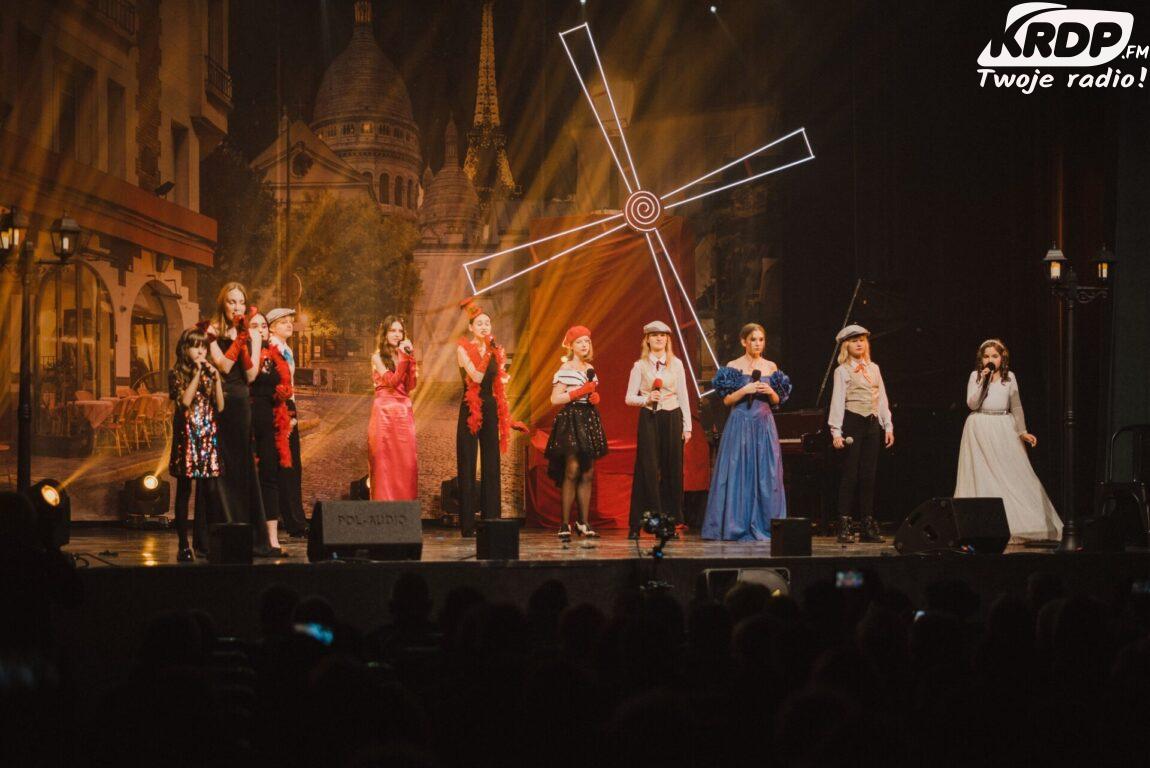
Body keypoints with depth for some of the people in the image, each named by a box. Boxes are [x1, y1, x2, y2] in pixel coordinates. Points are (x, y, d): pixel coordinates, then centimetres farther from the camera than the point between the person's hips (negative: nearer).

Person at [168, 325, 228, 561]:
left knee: (211, 490, -2)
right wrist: (197, 374, -11)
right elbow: (184, 400, -14)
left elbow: (220, 406, 6)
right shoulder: (177, 374, 2)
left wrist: (216, 379, -3)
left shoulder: (209, 373, 14)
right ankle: (183, 545, -2)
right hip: (187, 434, -4)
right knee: (184, 490, -2)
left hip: (208, 434, 4)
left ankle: (204, 541, 2)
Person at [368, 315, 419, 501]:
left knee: (406, 461, 0)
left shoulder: (404, 354, 13)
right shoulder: (378, 357, 1)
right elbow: (391, 381, -13)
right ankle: (384, 503, 2)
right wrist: (404, 359, -16)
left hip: (404, 411, 4)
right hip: (384, 411, -4)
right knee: (384, 462, -2)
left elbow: (411, 385, 1)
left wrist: (410, 358, -8)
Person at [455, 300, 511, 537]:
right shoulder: (463, 348, -4)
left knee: (491, 465, 5)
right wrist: (487, 352, -16)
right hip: (471, 408, -5)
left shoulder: (494, 350, 12)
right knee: (468, 466, -4)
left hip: (491, 408, 5)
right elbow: (476, 377, -17)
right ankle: (467, 524, -4)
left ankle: (491, 521, 7)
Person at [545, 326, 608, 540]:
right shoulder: (565, 369, -6)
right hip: (571, 420, -7)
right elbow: (555, 399, -13)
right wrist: (581, 392, -16)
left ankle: (584, 522, 9)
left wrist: (595, 397, 4)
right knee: (572, 472, -12)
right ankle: (565, 524, -8)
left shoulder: (590, 369, 16)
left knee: (587, 473, 5)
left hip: (589, 421, 7)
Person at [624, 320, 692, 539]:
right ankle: (638, 524, -2)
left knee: (672, 469, 2)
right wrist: (647, 399, -17)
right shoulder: (640, 366, 4)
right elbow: (629, 398, 2)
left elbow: (683, 397, 9)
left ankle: (670, 521, 8)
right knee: (648, 469, -5)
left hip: (672, 418, 2)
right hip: (649, 419, -2)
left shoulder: (676, 364, 8)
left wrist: (687, 426, 5)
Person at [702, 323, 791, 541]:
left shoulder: (771, 367, 10)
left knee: (766, 473, 0)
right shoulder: (734, 366, 0)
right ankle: (737, 526, -1)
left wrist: (770, 392, -6)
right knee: (739, 473, -5)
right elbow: (727, 400, -1)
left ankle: (763, 526, 4)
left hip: (764, 424, 3)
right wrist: (745, 390, -15)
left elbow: (777, 401, 14)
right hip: (741, 423, -3)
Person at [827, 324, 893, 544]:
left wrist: (888, 426, 10)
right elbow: (837, 401, -6)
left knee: (868, 475, 6)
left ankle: (868, 526, 9)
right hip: (852, 423, -5)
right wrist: (836, 431, -13)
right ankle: (844, 527, -5)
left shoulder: (874, 368, 15)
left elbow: (882, 399, 16)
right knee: (850, 475, -7)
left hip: (872, 423, 5)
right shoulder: (843, 370, -1)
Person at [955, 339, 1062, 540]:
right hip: (980, 430, -1)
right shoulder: (975, 376, 2)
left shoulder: (1009, 377, 7)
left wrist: (1022, 431, 4)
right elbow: (972, 404, -8)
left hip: (1004, 430, 1)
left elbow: (1016, 406, 10)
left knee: (1012, 474, -3)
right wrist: (984, 382, -16)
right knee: (983, 476, -1)